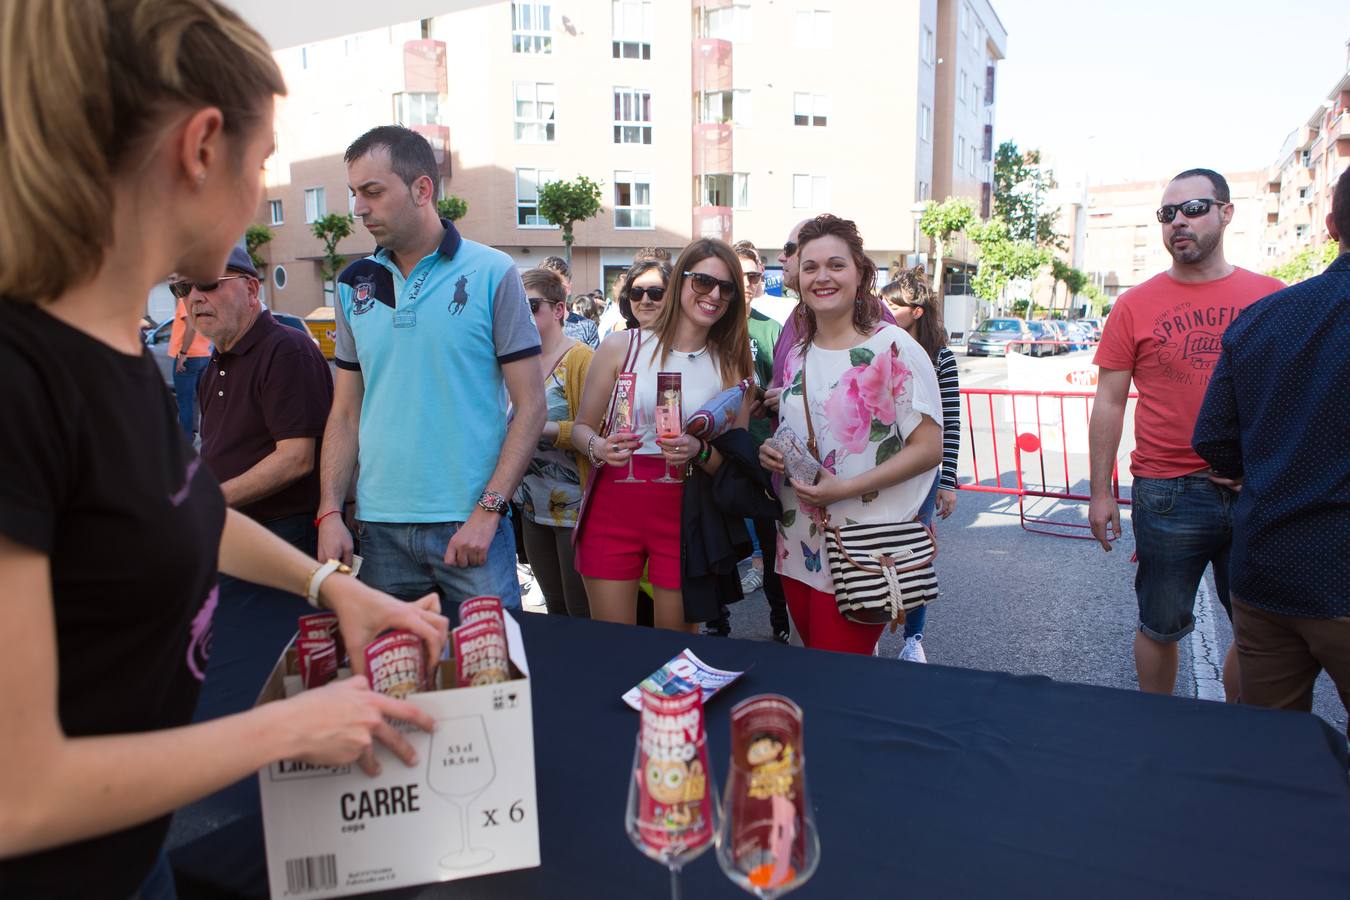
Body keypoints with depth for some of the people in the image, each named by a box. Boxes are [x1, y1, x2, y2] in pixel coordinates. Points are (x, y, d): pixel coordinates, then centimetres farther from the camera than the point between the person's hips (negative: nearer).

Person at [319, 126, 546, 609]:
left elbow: (530, 406, -6)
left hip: (469, 523, -3)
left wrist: (487, 511, -13)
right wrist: (329, 512, 1)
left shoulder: (492, 274, -4)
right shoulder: (354, 284, 8)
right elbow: (345, 413, 11)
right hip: (379, 526, 4)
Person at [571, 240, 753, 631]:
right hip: (613, 508, -1)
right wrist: (599, 447, -16)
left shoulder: (731, 366, 3)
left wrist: (697, 451, -16)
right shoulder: (620, 347, -1)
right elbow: (582, 427, 5)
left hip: (685, 514, 1)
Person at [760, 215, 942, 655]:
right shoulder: (796, 357, 10)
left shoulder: (893, 348, -11)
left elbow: (929, 448, -13)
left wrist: (844, 489, -20)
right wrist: (771, 454, 0)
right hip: (798, 545, 7)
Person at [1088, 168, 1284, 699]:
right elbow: (1109, 402, 2)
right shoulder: (1135, 306, 1)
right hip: (1167, 492, -2)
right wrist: (1100, 493, -1)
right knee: (1161, 629, 10)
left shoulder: (1272, 298, 5)